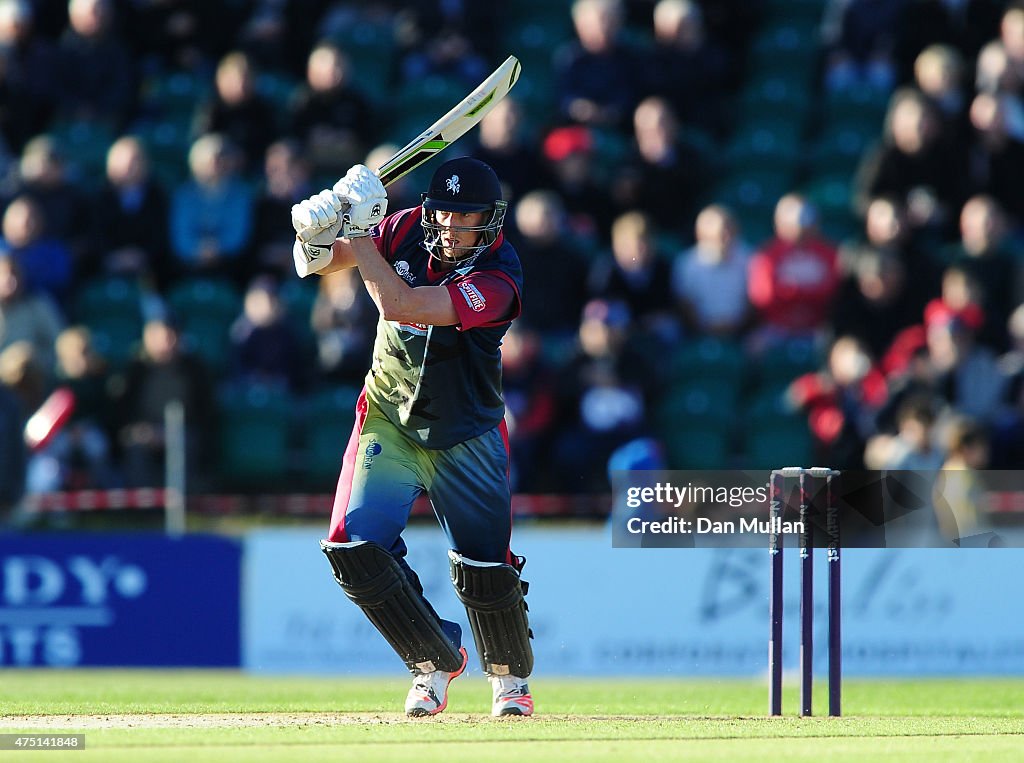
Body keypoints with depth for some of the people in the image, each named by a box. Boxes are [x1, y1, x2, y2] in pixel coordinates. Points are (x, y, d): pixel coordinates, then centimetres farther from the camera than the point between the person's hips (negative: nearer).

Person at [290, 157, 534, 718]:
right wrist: (316, 231, -29)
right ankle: (435, 661, 9)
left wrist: (360, 232, -31)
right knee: (354, 549, -11)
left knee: (484, 568, -3)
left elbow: (399, 304, -35)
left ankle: (510, 676, 27)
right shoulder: (407, 229, -9)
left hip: (466, 435, -3)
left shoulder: (498, 280, -25)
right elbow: (316, 262, -6)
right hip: (389, 419, 3)